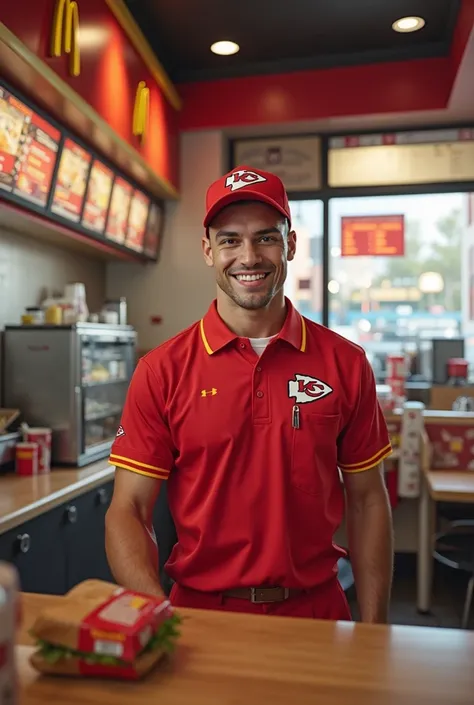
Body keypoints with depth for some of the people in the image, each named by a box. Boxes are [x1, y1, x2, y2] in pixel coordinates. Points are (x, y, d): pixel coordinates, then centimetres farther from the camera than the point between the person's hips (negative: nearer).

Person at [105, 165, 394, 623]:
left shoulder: (346, 363, -6)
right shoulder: (162, 371, -10)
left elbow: (367, 500, 0)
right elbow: (129, 510, -8)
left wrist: (373, 632, -2)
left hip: (317, 611, 2)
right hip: (199, 611, -1)